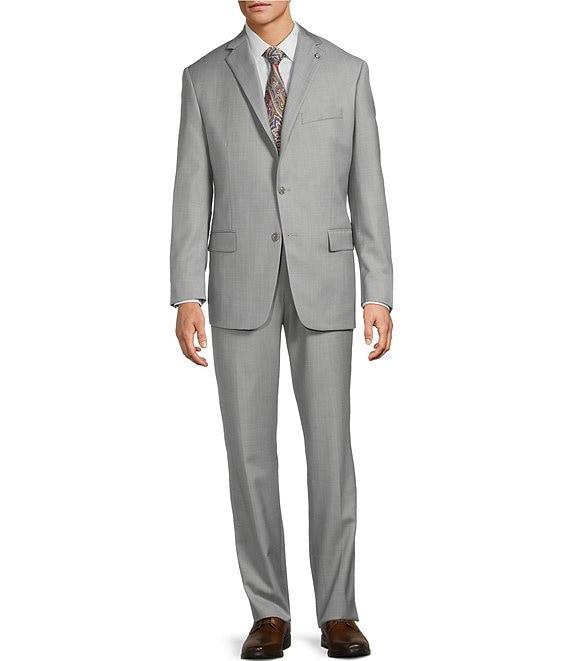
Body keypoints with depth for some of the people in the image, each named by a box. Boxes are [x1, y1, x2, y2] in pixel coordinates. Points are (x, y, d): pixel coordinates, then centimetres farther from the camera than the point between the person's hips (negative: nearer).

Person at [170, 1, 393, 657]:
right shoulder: (204, 78, 5)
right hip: (241, 286, 0)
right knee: (250, 451, 1)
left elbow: (367, 190, 3)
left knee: (330, 449, 0)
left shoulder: (346, 72, 5)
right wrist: (187, 299, -7)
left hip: (323, 283, 0)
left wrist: (379, 296, -4)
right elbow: (192, 194, 2)